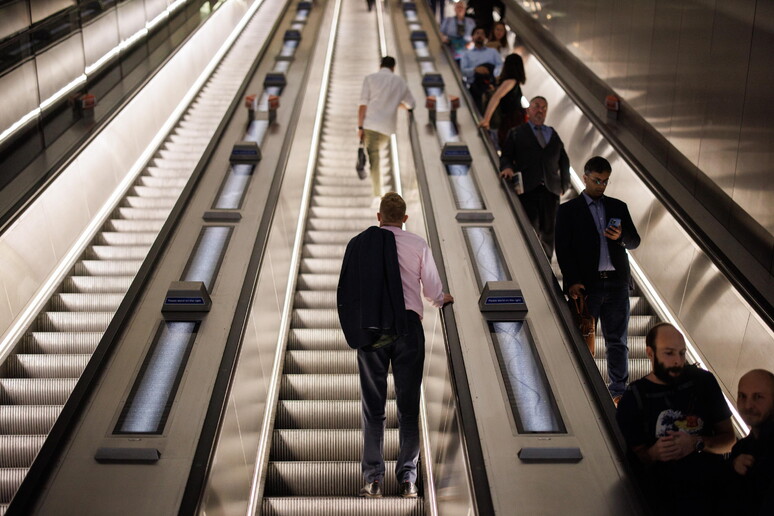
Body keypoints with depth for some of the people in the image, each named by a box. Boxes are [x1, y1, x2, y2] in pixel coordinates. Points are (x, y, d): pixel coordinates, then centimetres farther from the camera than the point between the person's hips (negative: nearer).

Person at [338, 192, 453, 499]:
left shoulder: (358, 244, 2)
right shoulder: (418, 246, 1)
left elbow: (347, 291, 3)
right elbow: (433, 292, 3)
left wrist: (354, 329, 16)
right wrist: (443, 300, 25)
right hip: (408, 326, 0)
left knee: (373, 405, 7)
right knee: (408, 405, 8)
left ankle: (373, 479, 5)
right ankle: (408, 478, 9)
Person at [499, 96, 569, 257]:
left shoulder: (553, 134, 22)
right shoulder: (516, 133, 13)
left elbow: (564, 160, 22)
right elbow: (506, 156, 6)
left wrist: (564, 184, 12)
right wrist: (507, 167, -17)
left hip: (550, 189, 4)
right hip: (527, 189, -4)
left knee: (549, 230, 4)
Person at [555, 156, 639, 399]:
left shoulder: (618, 207, 14)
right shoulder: (568, 210, 3)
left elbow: (635, 241, 13)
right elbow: (563, 250, -3)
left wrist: (621, 237, -10)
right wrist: (573, 282, -14)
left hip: (616, 283, 3)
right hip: (585, 285, -3)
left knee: (617, 340, 7)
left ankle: (618, 391, 14)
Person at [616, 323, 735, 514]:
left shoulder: (702, 381, 5)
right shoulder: (633, 399, 2)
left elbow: (728, 439, 9)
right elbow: (638, 455, 8)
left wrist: (698, 444, -10)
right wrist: (653, 453, -13)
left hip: (717, 482, 2)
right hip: (671, 495, -2)